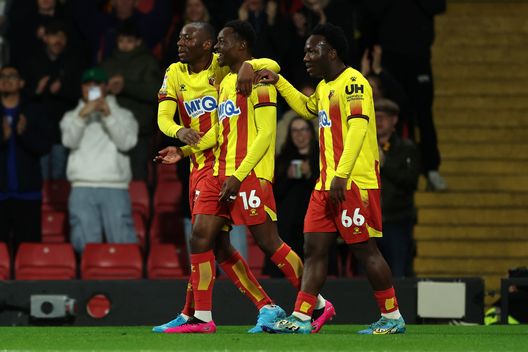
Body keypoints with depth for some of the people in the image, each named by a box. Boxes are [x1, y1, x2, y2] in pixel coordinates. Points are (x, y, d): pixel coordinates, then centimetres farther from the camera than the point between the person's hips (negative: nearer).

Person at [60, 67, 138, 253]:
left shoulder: (122, 115, 15)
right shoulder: (71, 117, 17)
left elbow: (127, 142, -2)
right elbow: (69, 140, -2)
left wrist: (108, 116, -10)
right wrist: (82, 116, -16)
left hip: (115, 188, -1)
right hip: (82, 189, 1)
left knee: (123, 243, -11)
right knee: (85, 245, -6)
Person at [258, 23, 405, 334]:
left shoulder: (353, 82, -12)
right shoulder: (325, 87, 18)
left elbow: (358, 128, -21)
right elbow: (307, 108, 40)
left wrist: (342, 175, -27)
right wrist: (279, 83, 32)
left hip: (354, 183, -9)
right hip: (327, 183, 9)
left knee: (365, 249, -5)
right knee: (315, 247, 4)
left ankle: (393, 318, 3)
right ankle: (301, 318, 2)